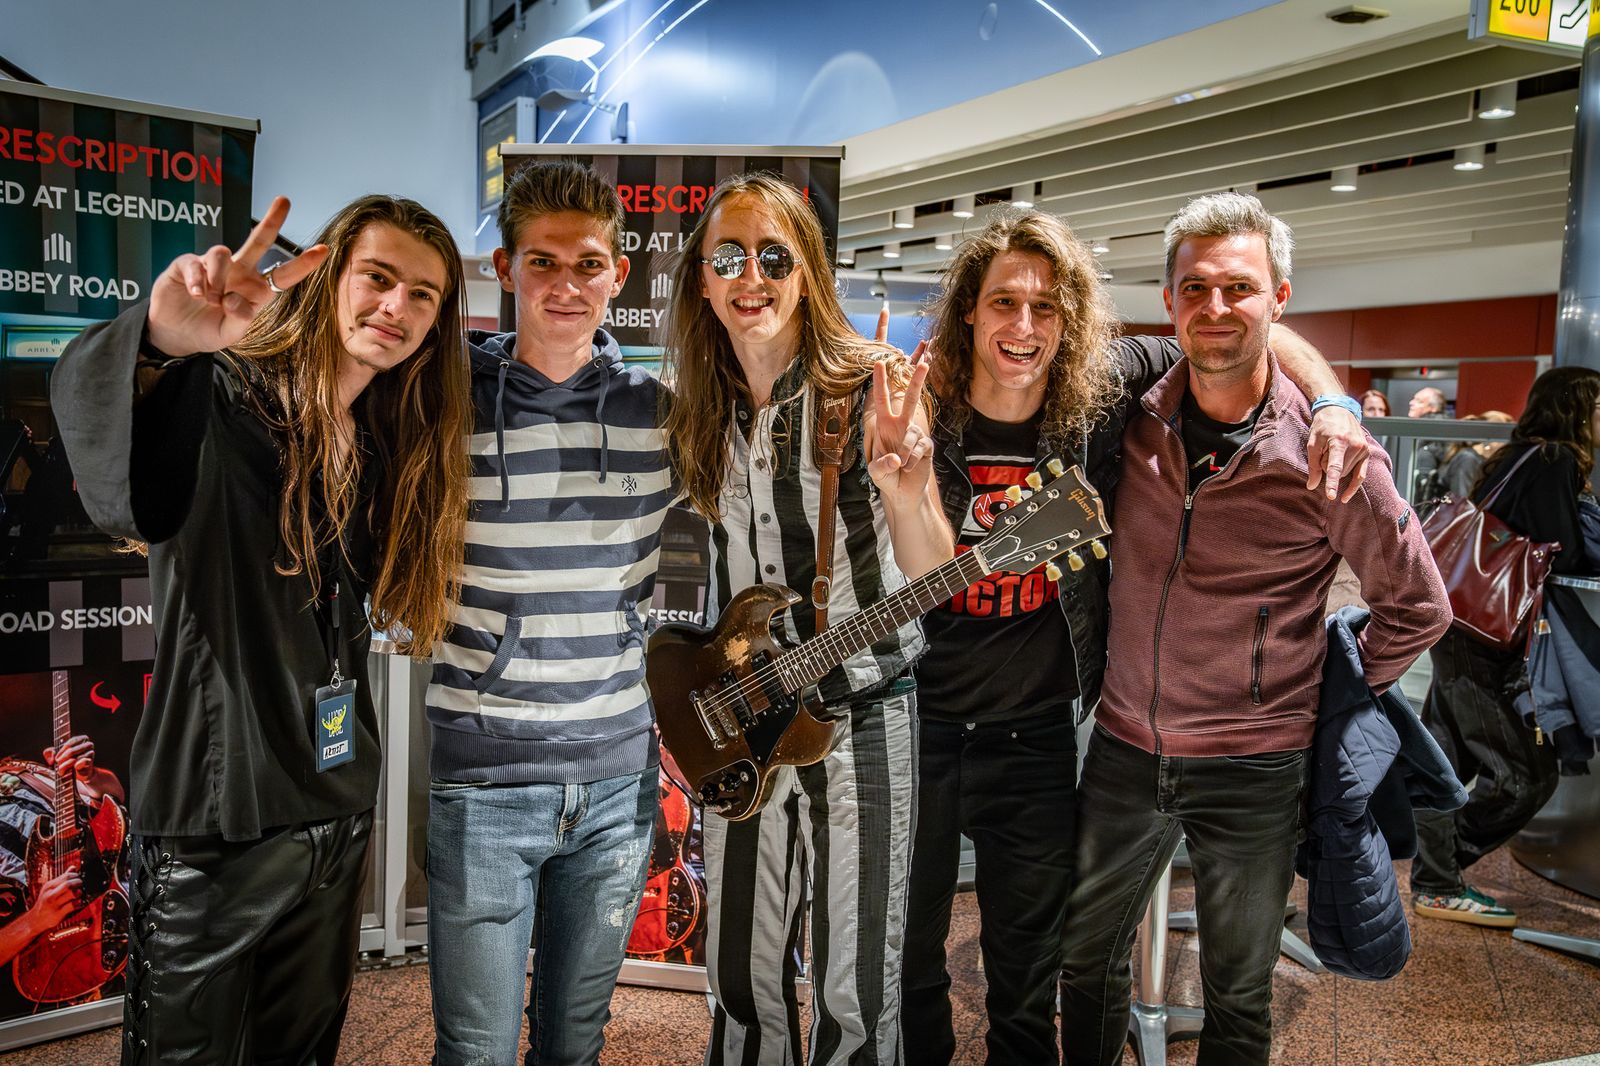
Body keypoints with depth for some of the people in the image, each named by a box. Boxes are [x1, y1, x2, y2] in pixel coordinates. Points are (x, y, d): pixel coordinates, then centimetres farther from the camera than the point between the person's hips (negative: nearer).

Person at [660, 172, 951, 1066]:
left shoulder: (870, 387, -12)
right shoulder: (704, 415, 4)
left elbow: (934, 577, -17)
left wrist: (900, 470, -33)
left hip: (861, 718, -4)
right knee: (742, 975, 16)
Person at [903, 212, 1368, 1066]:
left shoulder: (1101, 392, -8)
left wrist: (1333, 405, -15)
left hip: (1037, 739, 1)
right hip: (923, 728, 0)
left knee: (1028, 971, 17)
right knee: (906, 948, 16)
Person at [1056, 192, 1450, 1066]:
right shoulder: (1132, 421, -5)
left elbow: (1417, 607, -2)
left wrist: (1330, 704, -2)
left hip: (1253, 772, -3)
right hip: (1124, 749, 3)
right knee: (1086, 961, 19)